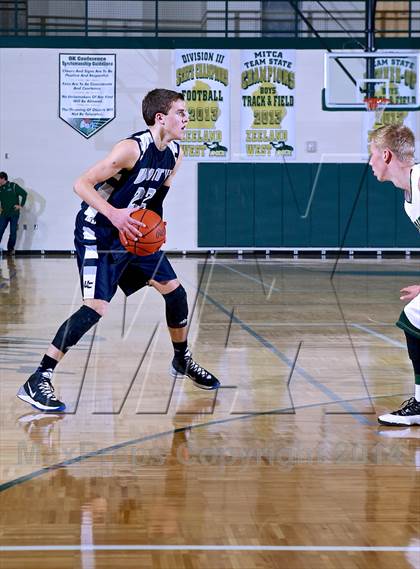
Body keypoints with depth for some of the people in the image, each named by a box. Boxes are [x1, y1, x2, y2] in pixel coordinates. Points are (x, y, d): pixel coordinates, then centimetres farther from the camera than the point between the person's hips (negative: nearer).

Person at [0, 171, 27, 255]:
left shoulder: (13, 186, -5)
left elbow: (24, 194, -7)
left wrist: (21, 205, -10)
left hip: (14, 214, -4)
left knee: (13, 232, 2)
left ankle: (10, 249, 13)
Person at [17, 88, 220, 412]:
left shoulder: (174, 154, 1)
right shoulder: (133, 148, -23)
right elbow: (82, 184, -23)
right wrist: (114, 214, -36)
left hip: (133, 233, 8)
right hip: (98, 234, -8)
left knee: (175, 291, 8)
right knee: (96, 307, -20)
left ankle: (182, 361, 31)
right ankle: (38, 381, -17)